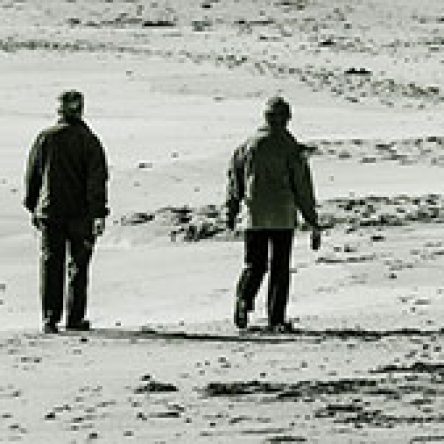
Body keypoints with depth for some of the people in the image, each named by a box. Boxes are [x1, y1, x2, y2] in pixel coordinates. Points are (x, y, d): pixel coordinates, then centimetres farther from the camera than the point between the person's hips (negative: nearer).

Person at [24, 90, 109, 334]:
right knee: (78, 266, 9)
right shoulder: (88, 140, -7)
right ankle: (75, 318, 11)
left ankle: (50, 318, -3)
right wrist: (98, 214, -10)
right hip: (80, 213, -2)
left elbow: (32, 175, 9)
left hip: (49, 213, 2)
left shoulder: (45, 138, 1)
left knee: (51, 265, 4)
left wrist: (33, 207, 19)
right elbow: (97, 179, -11)